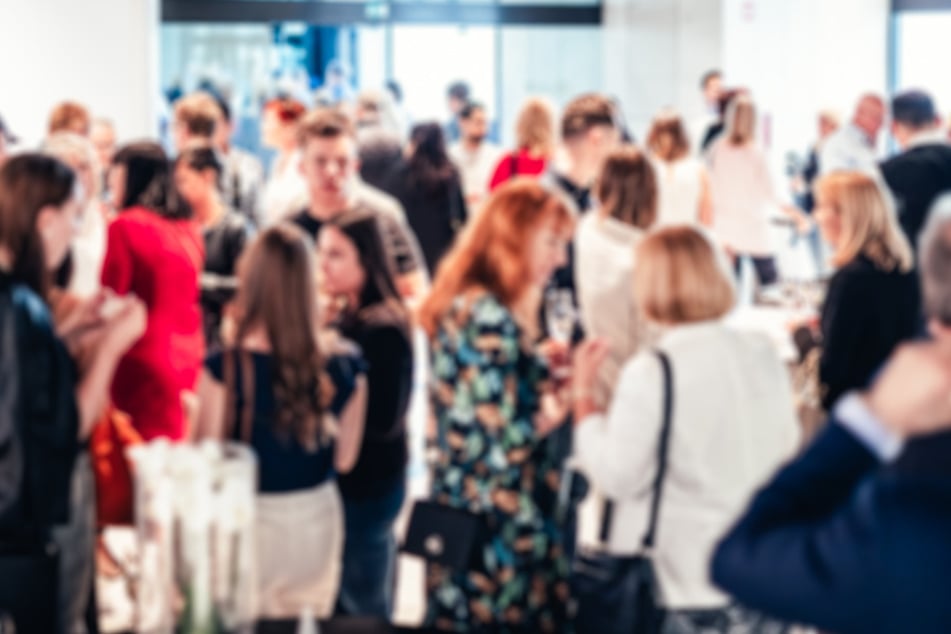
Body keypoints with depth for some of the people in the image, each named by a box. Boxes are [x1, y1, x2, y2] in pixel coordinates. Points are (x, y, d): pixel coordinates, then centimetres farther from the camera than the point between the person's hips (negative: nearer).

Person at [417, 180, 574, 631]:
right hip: (497, 529, -10)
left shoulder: (462, 305, 11)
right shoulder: (490, 320, -19)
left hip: (460, 510, 10)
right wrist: (559, 406, -9)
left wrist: (541, 368, 8)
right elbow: (504, 444, -22)